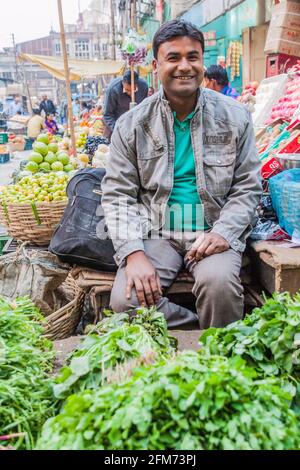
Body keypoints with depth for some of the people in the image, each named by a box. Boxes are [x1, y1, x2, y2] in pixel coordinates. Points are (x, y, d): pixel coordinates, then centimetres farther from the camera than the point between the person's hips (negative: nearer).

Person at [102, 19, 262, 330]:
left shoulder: (234, 116, 4)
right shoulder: (131, 124, 2)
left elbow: (247, 187, 5)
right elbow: (117, 195, 0)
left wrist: (223, 232, -14)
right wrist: (133, 253, -16)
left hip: (213, 231, 0)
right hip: (155, 232, 1)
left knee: (218, 282, -32)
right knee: (125, 300, -24)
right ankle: (204, 334, 0)